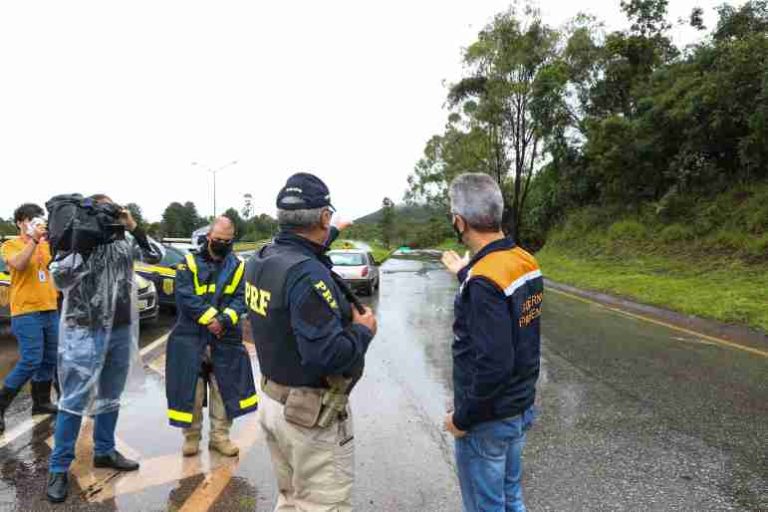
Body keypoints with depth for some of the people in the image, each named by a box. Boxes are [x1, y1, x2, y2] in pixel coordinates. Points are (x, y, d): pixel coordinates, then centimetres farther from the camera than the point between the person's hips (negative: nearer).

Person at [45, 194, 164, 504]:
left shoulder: (124, 241, 4)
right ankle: (59, 468, 11)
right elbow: (60, 279, -18)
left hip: (122, 331, 5)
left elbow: (155, 257, 0)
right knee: (75, 400, -1)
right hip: (86, 333, -5)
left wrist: (134, 228, -10)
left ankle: (104, 452, 31)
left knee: (110, 396, 16)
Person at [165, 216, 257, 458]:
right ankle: (191, 436, 23)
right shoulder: (190, 263, 0)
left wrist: (225, 320, -20)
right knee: (191, 390, 5)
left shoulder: (238, 267, 5)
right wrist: (210, 317, -20)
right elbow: (185, 296, -12)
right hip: (191, 338, -2)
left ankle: (220, 436, 22)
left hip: (226, 340, 2)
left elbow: (240, 299, -3)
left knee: (225, 389, 7)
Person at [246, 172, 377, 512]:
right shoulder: (309, 275, -27)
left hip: (273, 401, 9)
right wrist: (363, 330, -13)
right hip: (312, 414, -8)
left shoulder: (260, 260, 0)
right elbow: (327, 355, -32)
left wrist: (332, 234, 38)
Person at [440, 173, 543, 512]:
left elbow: (494, 364, -29)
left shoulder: (483, 279, -27)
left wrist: (462, 418, -16)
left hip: (488, 420, -8)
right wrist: (466, 275, 23)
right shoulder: (525, 262, -1)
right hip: (521, 408, 8)